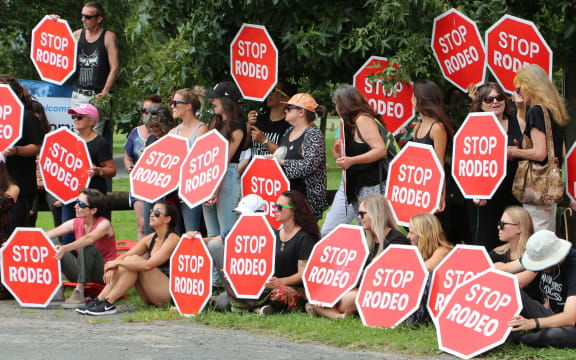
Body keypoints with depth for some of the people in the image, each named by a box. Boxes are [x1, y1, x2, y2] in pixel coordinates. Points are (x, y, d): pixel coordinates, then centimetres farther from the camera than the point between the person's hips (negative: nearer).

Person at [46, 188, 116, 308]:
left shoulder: (104, 224, -16)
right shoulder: (75, 223, 3)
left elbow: (89, 238, -38)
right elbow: (47, 235, -3)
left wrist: (65, 248, -54)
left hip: (103, 272, -6)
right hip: (81, 272, 6)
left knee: (86, 245, -35)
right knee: (51, 244, -7)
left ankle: (79, 292, -37)